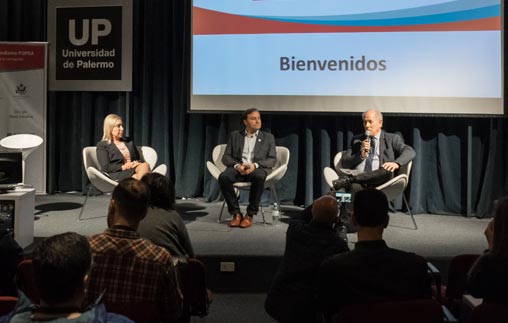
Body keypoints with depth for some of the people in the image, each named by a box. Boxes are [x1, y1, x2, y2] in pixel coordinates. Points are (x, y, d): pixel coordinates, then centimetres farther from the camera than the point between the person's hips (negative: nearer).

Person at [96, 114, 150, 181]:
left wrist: (137, 163, 1)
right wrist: (124, 167, -12)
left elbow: (140, 160, 25)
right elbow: (106, 168, -2)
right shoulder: (102, 145, 10)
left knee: (145, 165, -33)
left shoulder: (129, 142, 27)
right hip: (117, 174, -5)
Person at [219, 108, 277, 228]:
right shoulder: (235, 136, 17)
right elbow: (226, 157, 10)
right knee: (223, 177, -32)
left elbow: (272, 159, 5)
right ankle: (236, 213, -20)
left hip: (257, 169, -1)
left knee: (259, 177, -38)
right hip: (238, 168, 1)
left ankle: (250, 215, -25)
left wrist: (255, 165, -14)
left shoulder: (268, 137, 15)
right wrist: (237, 165, -13)